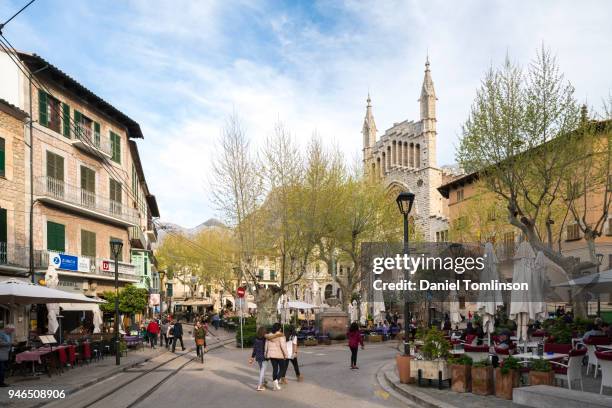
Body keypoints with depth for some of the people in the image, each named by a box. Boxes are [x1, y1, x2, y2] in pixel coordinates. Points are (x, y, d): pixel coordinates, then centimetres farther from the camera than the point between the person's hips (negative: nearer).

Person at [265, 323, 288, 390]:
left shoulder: (269, 336, 4)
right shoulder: (281, 335, -12)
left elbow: (266, 346, 7)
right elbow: (283, 345, -18)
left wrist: (266, 354, 15)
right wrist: (286, 354, -11)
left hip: (271, 354, 5)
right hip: (280, 354, -5)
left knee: (275, 369, 11)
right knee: (281, 368, 8)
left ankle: (275, 385, 11)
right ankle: (277, 380, -15)